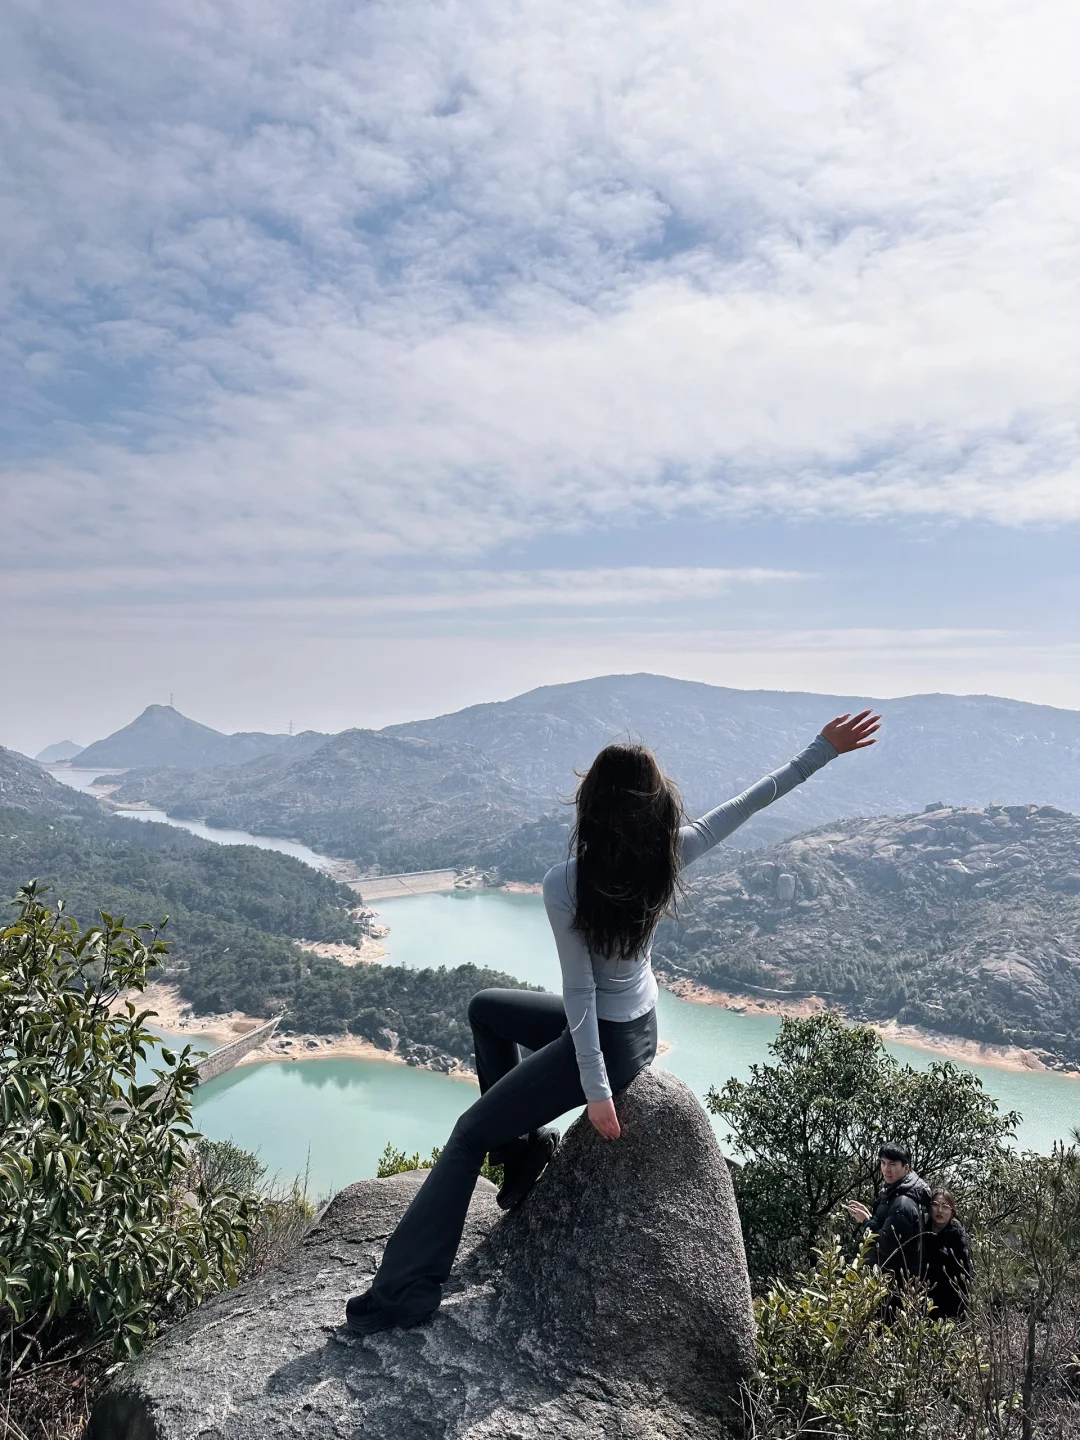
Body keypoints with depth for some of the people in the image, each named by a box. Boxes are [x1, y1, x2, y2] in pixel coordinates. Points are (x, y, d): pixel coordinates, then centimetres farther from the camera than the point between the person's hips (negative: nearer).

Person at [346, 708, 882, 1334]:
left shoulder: (564, 884, -28)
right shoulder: (665, 857, -14)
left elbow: (580, 990, -23)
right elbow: (751, 801, -7)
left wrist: (595, 1088, -16)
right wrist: (823, 749, -5)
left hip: (603, 1040, -7)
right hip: (639, 1022, 7)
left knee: (469, 1135, 2)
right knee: (486, 1007, 24)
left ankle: (407, 1289, 2)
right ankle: (523, 1137, 27)